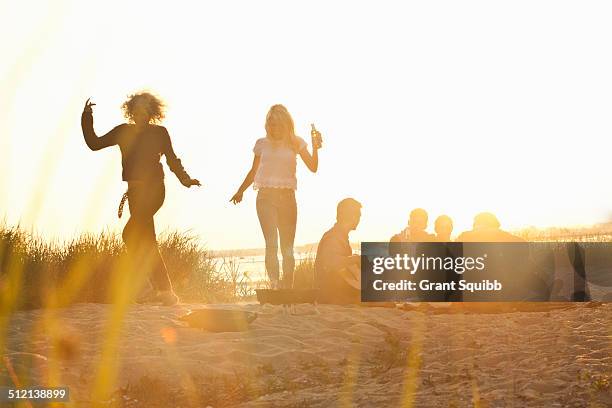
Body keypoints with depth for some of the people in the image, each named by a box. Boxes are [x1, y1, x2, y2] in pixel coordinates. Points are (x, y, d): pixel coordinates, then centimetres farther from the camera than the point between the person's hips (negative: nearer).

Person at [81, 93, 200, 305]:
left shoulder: (159, 133, 1)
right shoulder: (123, 132, 12)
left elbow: (172, 160, 6)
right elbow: (94, 143, 13)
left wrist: (186, 179, -7)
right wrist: (87, 119, 4)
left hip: (153, 189, -6)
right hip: (135, 190, 6)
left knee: (131, 234, -18)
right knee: (145, 241, 7)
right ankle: (165, 290, 13)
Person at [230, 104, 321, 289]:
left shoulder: (296, 143, 6)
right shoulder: (262, 144, 8)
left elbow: (313, 167, -2)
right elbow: (253, 171, 19)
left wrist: (315, 148, -17)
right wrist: (240, 191, 15)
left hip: (287, 197, 1)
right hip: (266, 197, -1)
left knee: (287, 246, 3)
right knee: (271, 243, -15)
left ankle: (288, 289, 8)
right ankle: (274, 285, -22)